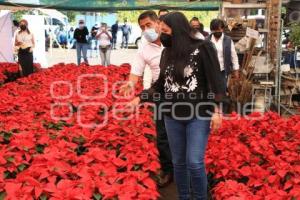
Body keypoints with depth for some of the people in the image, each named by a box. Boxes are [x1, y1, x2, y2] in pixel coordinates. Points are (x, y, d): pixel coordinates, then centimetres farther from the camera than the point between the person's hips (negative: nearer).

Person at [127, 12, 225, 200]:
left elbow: (215, 80, -9)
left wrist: (217, 110, -13)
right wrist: (140, 98, 2)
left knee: (194, 162, -7)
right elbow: (161, 84, 11)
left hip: (198, 115, -5)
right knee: (178, 162, 12)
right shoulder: (167, 53, 7)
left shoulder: (203, 47, -9)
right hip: (173, 116, 5)